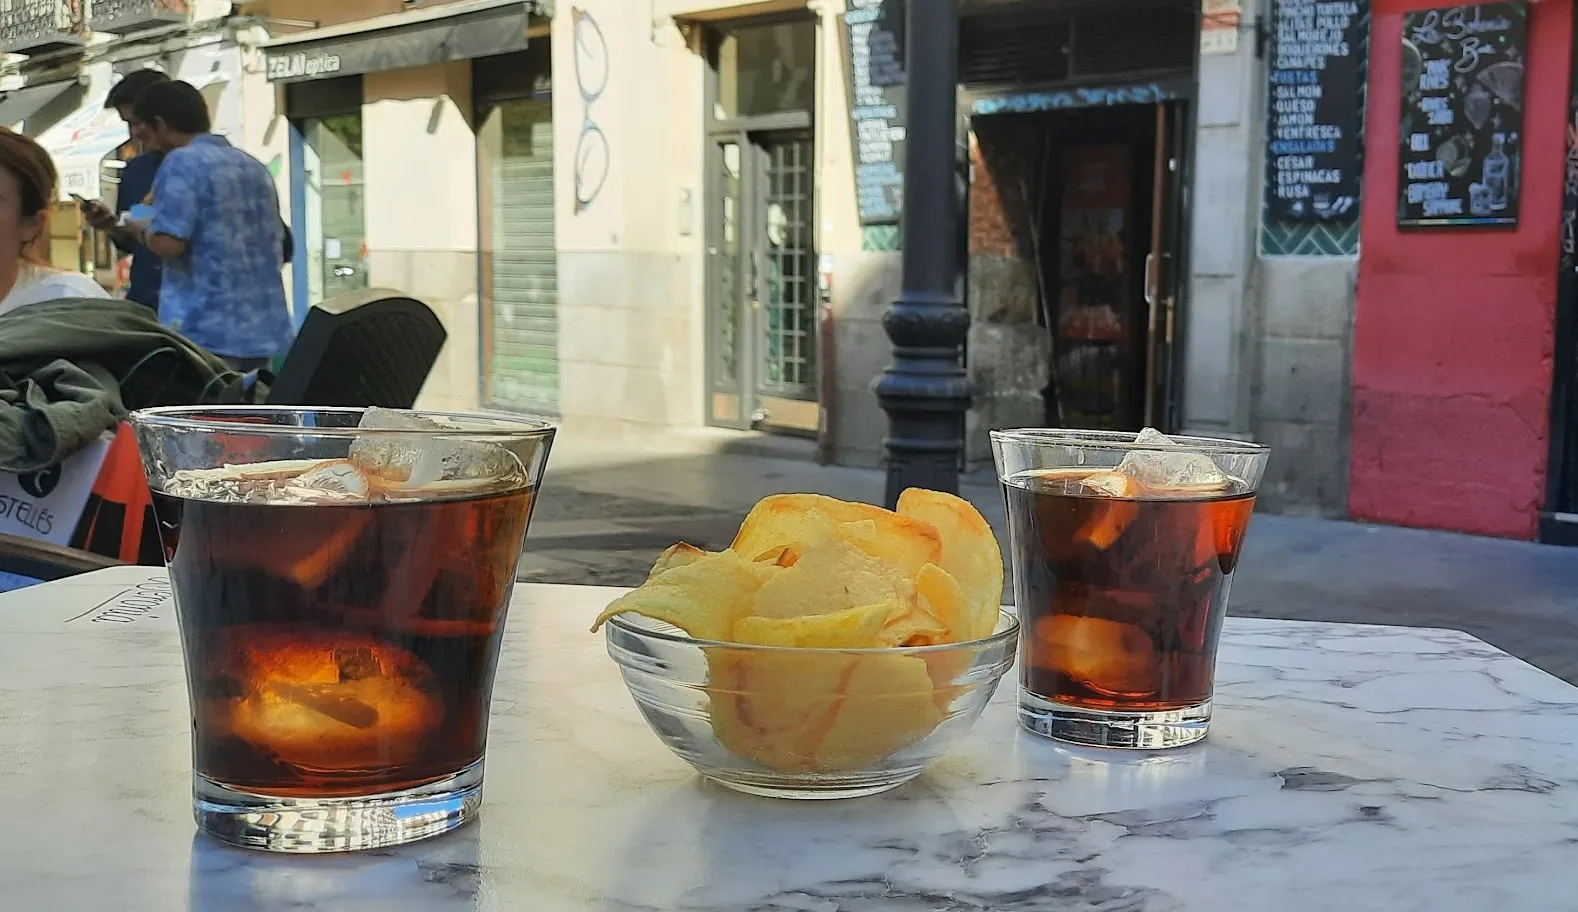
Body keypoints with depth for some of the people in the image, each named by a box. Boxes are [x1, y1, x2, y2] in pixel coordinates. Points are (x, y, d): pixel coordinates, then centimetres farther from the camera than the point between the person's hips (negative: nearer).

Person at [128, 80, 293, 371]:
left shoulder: (182, 163, -8)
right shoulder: (255, 167, 15)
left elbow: (169, 243, -16)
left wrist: (142, 230, 4)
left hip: (206, 332, -7)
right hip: (263, 330, 7)